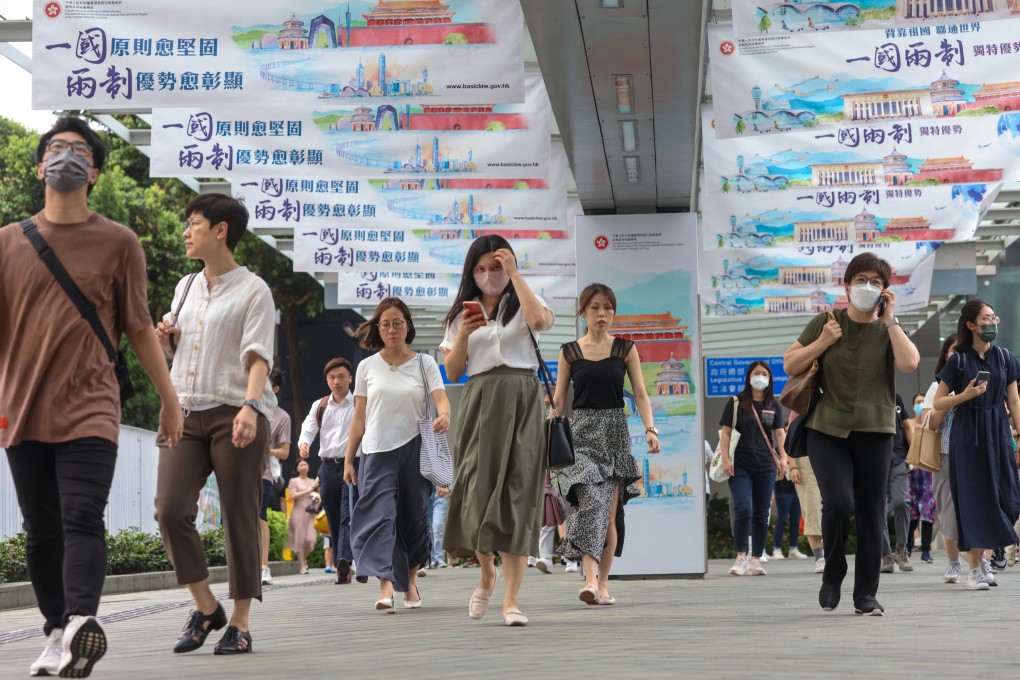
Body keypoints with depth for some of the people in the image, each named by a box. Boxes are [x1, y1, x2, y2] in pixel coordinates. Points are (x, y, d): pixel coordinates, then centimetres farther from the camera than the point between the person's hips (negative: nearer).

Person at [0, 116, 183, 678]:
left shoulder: (118, 242, 5)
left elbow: (138, 328, 9)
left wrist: (170, 399, 10)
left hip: (90, 410, -2)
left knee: (82, 520, -16)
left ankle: (81, 622, -29)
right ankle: (57, 635, 16)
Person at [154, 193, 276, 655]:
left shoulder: (252, 290, 0)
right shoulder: (186, 288, 19)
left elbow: (257, 356, -10)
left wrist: (249, 406, -26)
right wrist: (165, 339, 7)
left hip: (234, 413, -5)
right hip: (185, 411, 6)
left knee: (239, 518, -1)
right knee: (170, 509, -10)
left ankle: (239, 624, 7)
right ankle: (205, 608, 5)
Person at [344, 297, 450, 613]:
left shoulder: (424, 363, 6)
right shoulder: (367, 367, 8)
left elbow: (441, 398, -8)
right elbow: (359, 417, 9)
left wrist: (444, 415, -32)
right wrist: (348, 459, 6)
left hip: (414, 448, 1)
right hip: (377, 451, 0)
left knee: (413, 516, 7)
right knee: (379, 515, -14)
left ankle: (410, 580, 26)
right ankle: (386, 588, -23)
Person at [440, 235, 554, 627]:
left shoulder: (521, 306, 7)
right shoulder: (463, 313, 15)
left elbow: (540, 321, -19)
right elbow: (452, 373, 10)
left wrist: (514, 274, -13)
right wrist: (464, 334, -5)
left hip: (521, 403, -2)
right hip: (479, 403, 2)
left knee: (517, 493, -7)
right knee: (477, 492, -4)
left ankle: (512, 599, -7)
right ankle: (487, 573, 25)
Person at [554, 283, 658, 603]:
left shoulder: (625, 349, 8)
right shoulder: (569, 352, 7)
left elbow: (640, 394, 4)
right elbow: (559, 400, 8)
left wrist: (650, 428, -11)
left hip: (614, 432, 1)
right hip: (581, 431, -1)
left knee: (610, 512, 1)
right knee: (590, 502, -19)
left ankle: (603, 584, 11)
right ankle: (590, 580, -27)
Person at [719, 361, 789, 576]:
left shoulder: (774, 405, 13)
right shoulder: (736, 403, 4)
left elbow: (780, 432, 9)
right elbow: (726, 432, 1)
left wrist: (784, 457, -5)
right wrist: (725, 459, -9)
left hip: (765, 466, 3)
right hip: (740, 466, -3)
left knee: (761, 514, 4)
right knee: (743, 510, -15)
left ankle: (756, 560, 10)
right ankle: (740, 557, -6)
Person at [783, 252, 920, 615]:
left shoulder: (889, 329, 5)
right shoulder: (826, 323, 4)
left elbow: (909, 363, -16)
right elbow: (789, 365, 6)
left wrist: (889, 320, -10)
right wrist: (822, 343, -7)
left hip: (875, 433, 1)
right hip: (827, 430, -1)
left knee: (871, 514, 3)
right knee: (838, 503, -17)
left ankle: (866, 595, 14)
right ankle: (832, 575, 8)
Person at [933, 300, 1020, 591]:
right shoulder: (958, 361, -2)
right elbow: (938, 402, 0)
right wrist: (966, 395, -17)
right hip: (967, 435, -3)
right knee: (973, 498, -2)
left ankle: (980, 555, 21)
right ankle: (974, 568, 4)